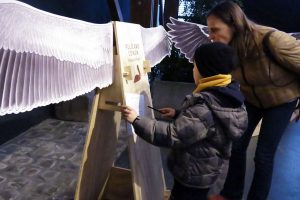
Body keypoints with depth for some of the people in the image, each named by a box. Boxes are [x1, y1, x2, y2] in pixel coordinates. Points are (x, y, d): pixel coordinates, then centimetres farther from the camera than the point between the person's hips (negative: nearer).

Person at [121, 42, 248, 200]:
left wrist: (137, 121, -28)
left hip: (193, 174, -9)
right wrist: (178, 114, 7)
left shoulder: (206, 107, -33)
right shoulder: (225, 96, -3)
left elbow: (172, 135, -34)